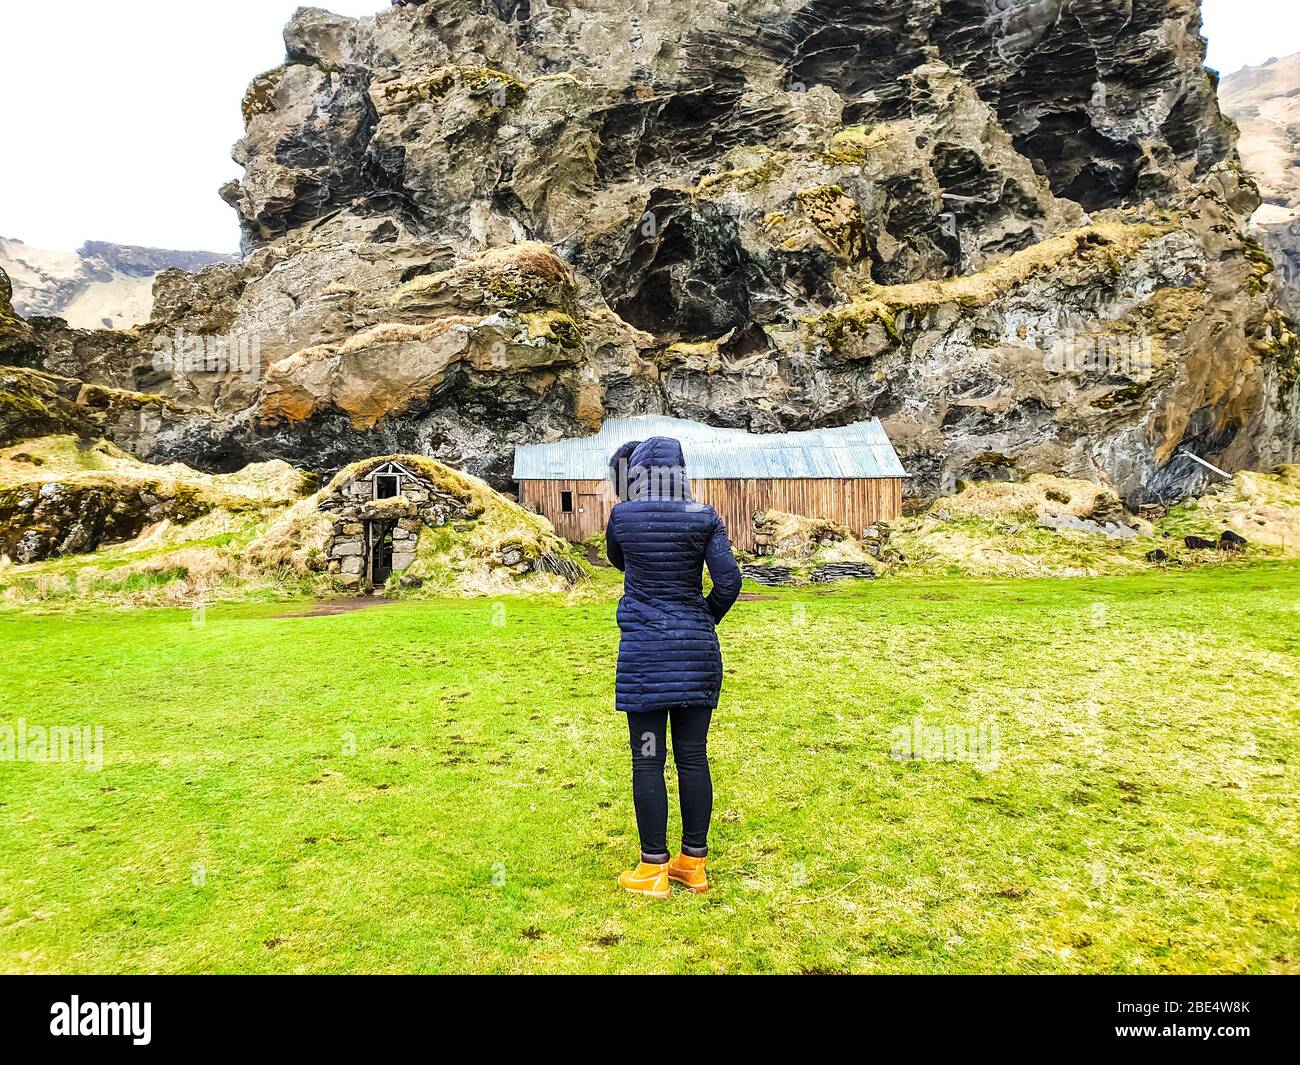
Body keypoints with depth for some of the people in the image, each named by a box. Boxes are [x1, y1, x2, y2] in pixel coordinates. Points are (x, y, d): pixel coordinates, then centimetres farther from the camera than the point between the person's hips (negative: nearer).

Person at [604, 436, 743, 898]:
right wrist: (704, 621, 11)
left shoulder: (622, 516, -3)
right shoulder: (704, 517, -1)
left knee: (648, 760, 4)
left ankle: (653, 869, 12)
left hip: (644, 654, -2)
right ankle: (694, 863, 21)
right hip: (697, 652, 3)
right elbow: (729, 580, -5)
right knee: (693, 756, 10)